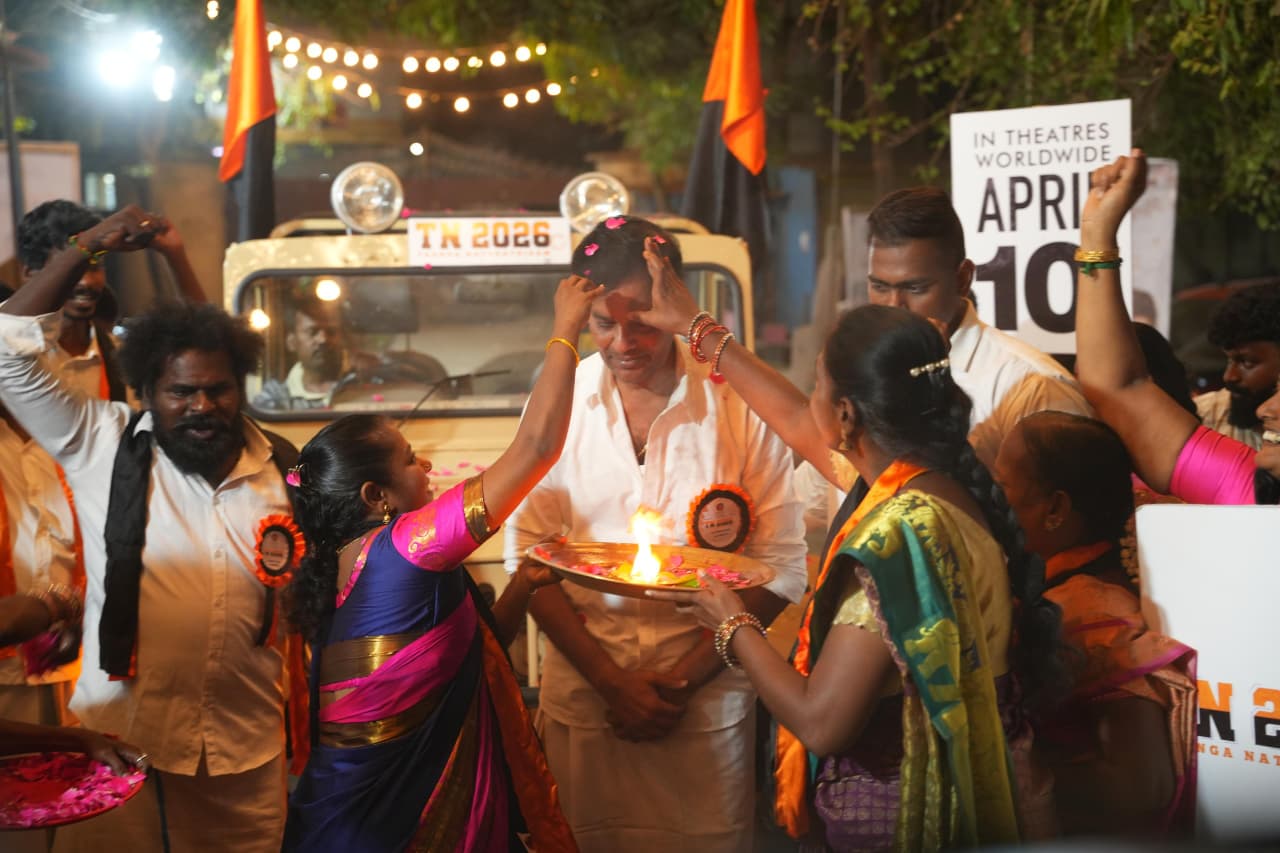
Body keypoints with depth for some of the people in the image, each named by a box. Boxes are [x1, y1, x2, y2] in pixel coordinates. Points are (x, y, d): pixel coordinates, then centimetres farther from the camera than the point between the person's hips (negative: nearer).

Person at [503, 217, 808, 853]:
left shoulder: (739, 403, -6)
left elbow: (779, 568, -5)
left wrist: (681, 679, -10)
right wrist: (610, 680, -9)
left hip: (706, 710, -1)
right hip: (580, 699, 2)